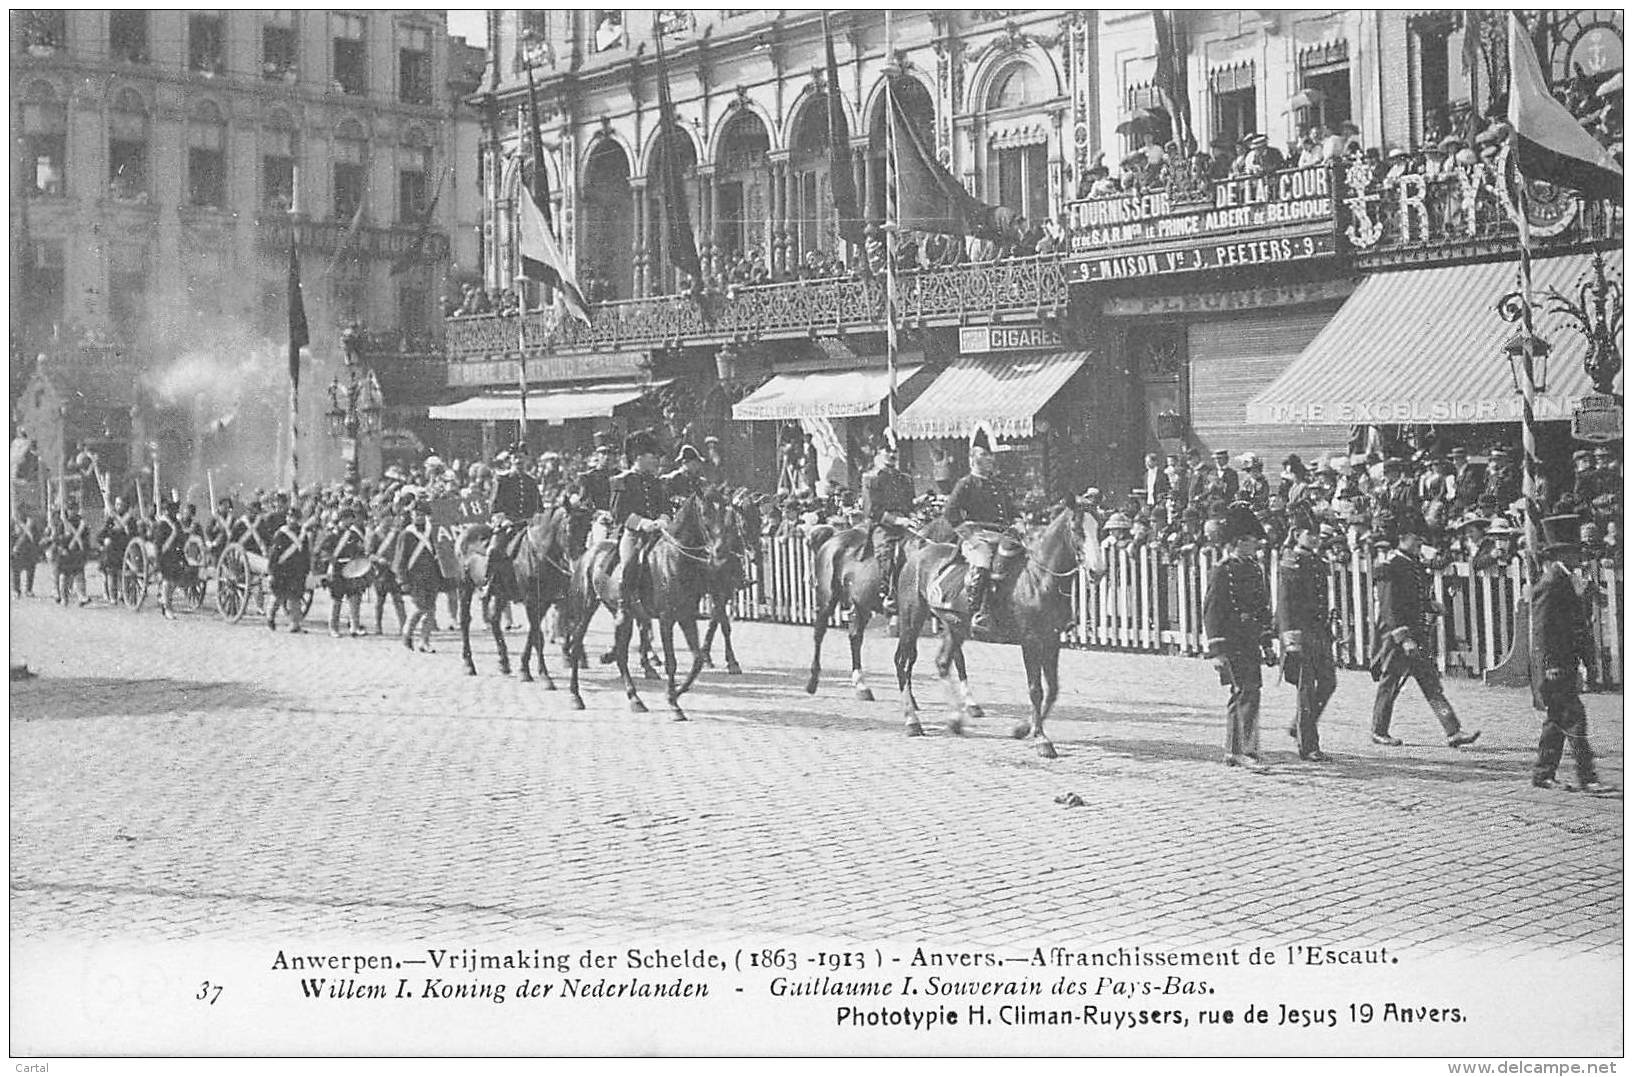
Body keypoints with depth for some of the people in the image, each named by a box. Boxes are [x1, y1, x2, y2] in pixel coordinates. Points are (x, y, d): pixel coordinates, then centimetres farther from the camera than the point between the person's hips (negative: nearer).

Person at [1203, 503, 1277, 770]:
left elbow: (1263, 608, 21)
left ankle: (1232, 752, 20)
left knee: (1240, 697, 12)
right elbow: (1211, 611, -13)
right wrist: (1217, 651, -17)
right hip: (1232, 644, -8)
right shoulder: (1222, 571, -10)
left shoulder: (1256, 569, 14)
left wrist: (1267, 645, 19)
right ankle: (1247, 752, -15)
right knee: (1247, 693, -14)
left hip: (1251, 644, 8)